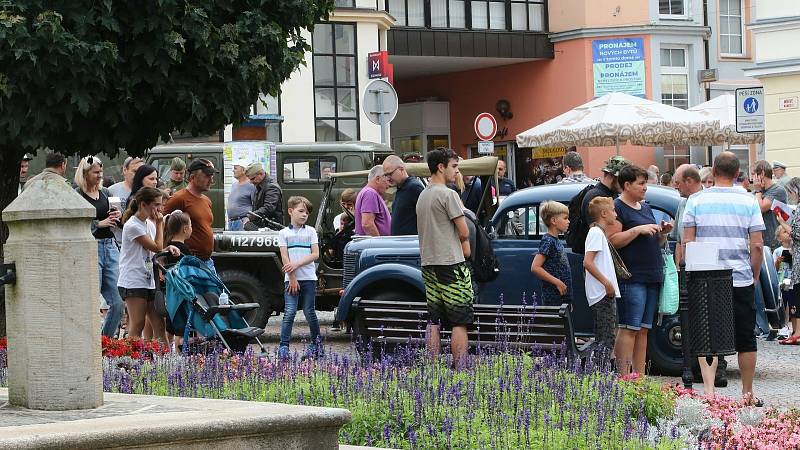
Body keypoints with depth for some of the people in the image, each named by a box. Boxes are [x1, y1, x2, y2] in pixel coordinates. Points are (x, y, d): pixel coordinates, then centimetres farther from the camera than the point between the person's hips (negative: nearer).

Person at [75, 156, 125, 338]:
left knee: (118, 304, 3)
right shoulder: (77, 195, -5)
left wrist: (117, 216, 2)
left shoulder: (105, 193, 15)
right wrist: (99, 223, -16)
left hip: (110, 246, 6)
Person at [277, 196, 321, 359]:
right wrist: (292, 278, -10)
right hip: (291, 278, -1)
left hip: (309, 278, 1)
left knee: (309, 311, 4)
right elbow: (285, 257, -2)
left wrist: (297, 264, -13)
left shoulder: (311, 231, 8)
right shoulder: (284, 233, 4)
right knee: (290, 312, -8)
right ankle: (283, 346, -9)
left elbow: (315, 254, -1)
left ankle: (316, 342, 17)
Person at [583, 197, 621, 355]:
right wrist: (607, 283, -20)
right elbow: (587, 262, -21)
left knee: (604, 338, 12)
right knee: (607, 338, -13)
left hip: (605, 294, 10)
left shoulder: (599, 232, 20)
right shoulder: (596, 232, -11)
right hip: (603, 294, -10)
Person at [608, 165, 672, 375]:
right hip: (631, 277, -9)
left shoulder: (645, 208, 21)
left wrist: (663, 233, 8)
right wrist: (638, 230, -19)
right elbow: (612, 241, -16)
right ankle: (623, 377, -13)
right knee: (628, 328, -12)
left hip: (652, 277, 9)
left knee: (643, 330, 8)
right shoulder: (617, 208, -5)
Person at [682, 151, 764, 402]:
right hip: (741, 279, 0)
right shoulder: (748, 202, -1)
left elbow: (687, 242, -1)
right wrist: (755, 276, 9)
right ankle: (747, 393, 20)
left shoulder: (696, 200, 0)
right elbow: (757, 245, -3)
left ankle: (709, 390, -12)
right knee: (745, 339, 11)